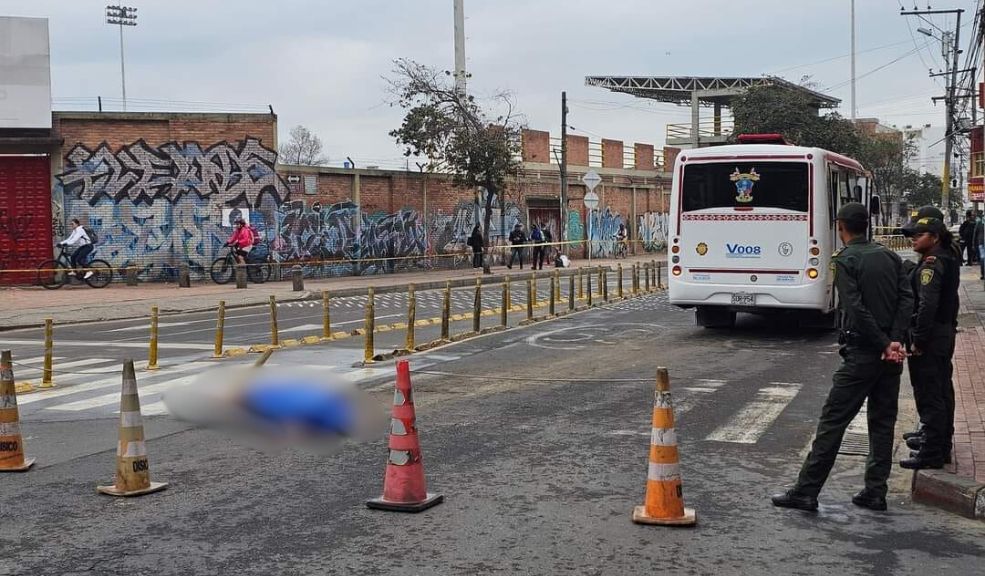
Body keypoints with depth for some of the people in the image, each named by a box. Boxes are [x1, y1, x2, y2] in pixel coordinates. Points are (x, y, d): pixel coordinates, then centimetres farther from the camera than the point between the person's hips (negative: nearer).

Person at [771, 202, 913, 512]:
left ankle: (806, 491, 0)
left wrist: (884, 345, -12)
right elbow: (907, 299, 0)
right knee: (883, 422, 13)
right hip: (891, 352, 6)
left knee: (832, 421, -3)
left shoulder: (844, 260, -8)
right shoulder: (889, 256, 10)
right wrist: (895, 341, -8)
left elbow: (856, 310, -18)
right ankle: (875, 492, 15)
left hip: (862, 353, -6)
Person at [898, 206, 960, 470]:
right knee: (942, 391, 20)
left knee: (929, 396, -5)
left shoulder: (932, 264, -19)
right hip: (945, 332, 11)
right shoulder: (948, 258, 11)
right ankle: (941, 441, 34)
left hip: (930, 337, -11)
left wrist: (918, 340, -22)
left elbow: (927, 305, -26)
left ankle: (932, 453, -1)